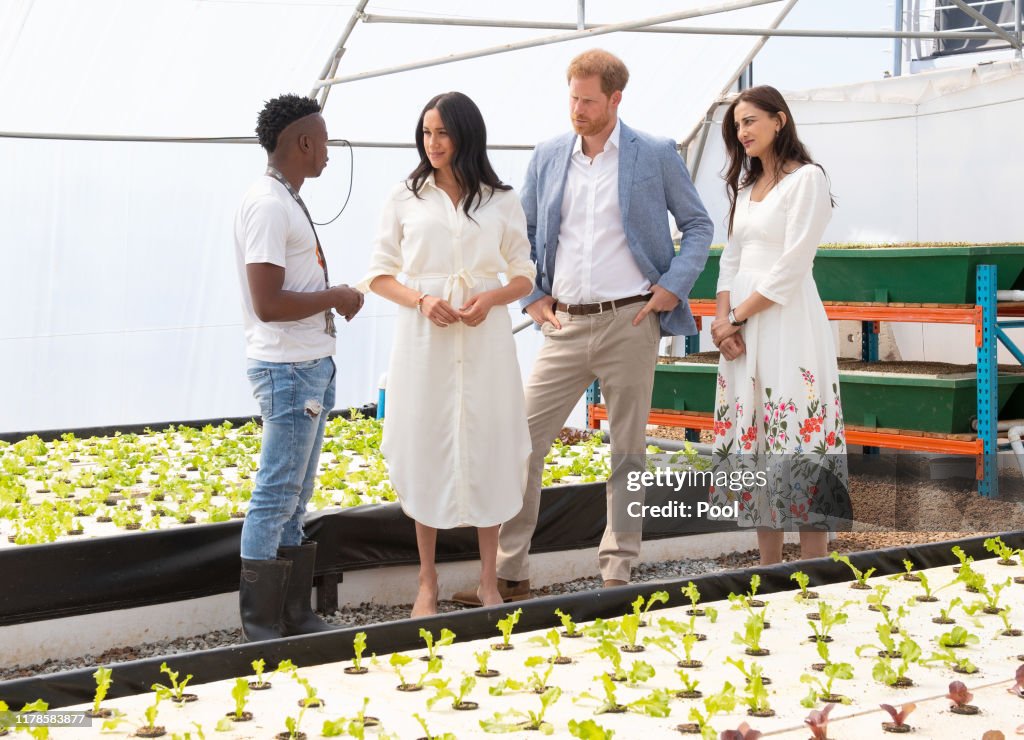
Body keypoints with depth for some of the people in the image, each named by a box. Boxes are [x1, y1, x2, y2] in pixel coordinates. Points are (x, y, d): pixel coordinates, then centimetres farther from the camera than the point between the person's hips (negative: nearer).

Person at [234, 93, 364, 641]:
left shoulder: (287, 201, 15)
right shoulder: (268, 205, -17)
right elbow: (267, 304, -23)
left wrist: (334, 297, 9)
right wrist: (335, 298, -12)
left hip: (311, 366, 10)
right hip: (288, 369, -10)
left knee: (295, 497, 14)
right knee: (276, 497, -4)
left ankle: (294, 615, 22)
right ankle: (261, 629, 3)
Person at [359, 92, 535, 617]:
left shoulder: (501, 201, 6)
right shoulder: (404, 199, 5)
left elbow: (523, 277, 10)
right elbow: (380, 274, 5)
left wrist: (491, 298, -11)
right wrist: (421, 300, -13)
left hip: (485, 338, 0)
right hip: (424, 338, 0)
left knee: (486, 448, 2)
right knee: (426, 449, 2)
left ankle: (488, 579, 15)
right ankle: (427, 582, 13)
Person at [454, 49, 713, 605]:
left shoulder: (656, 155, 1)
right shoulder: (548, 157, 10)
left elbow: (698, 224, 8)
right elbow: (521, 233, 18)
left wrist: (673, 287, -4)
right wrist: (532, 297, 7)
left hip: (630, 323, -3)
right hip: (564, 325, 3)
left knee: (627, 451, 4)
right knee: (521, 442, -3)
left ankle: (617, 574, 13)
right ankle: (508, 574, 3)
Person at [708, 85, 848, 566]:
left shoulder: (806, 179, -6)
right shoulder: (745, 185, 18)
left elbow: (791, 266, -13)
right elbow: (732, 258, 14)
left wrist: (738, 317, -11)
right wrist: (722, 318, -1)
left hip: (786, 323, -8)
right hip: (740, 329, 8)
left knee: (794, 439, -9)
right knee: (752, 443, 7)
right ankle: (769, 568, 13)